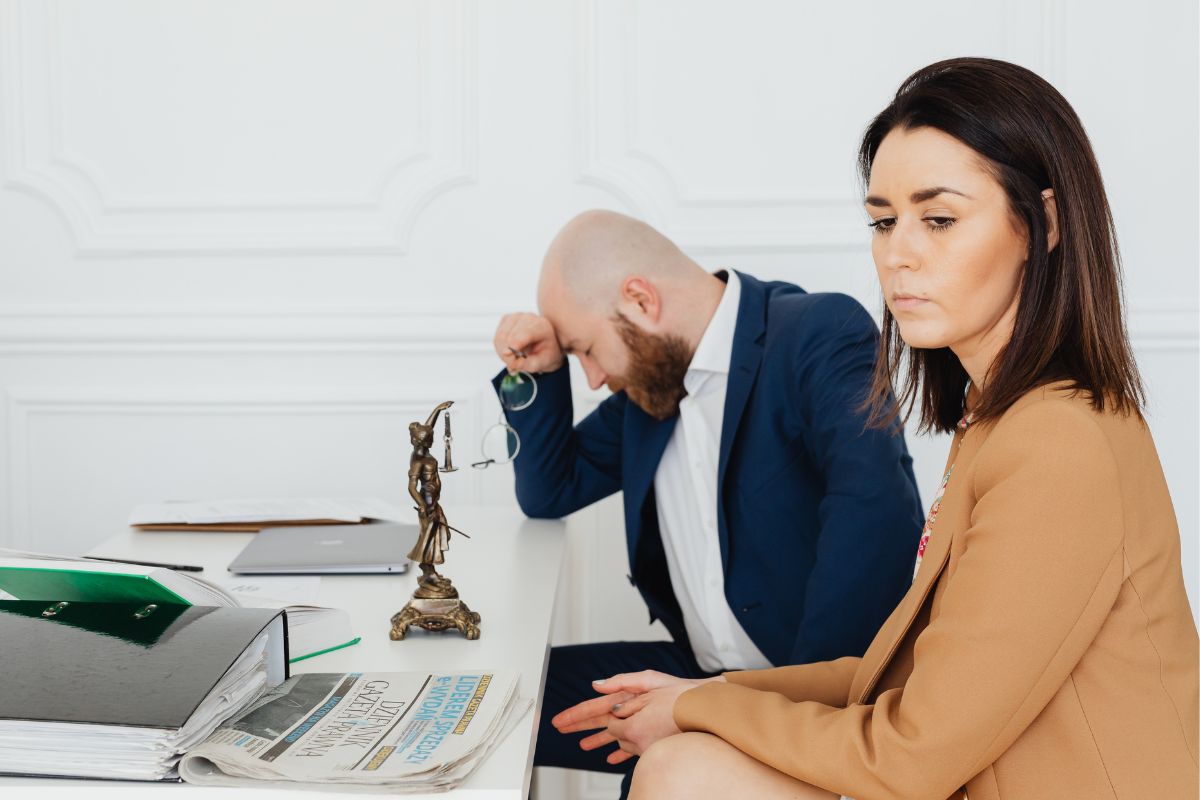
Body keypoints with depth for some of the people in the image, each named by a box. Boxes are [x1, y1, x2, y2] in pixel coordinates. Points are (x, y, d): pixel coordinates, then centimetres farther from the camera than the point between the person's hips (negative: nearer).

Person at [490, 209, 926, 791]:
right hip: (699, 672, 7)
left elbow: (874, 508, -28)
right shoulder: (656, 369, 11)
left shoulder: (821, 334, -13)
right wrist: (539, 373, 6)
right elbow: (551, 494, 22)